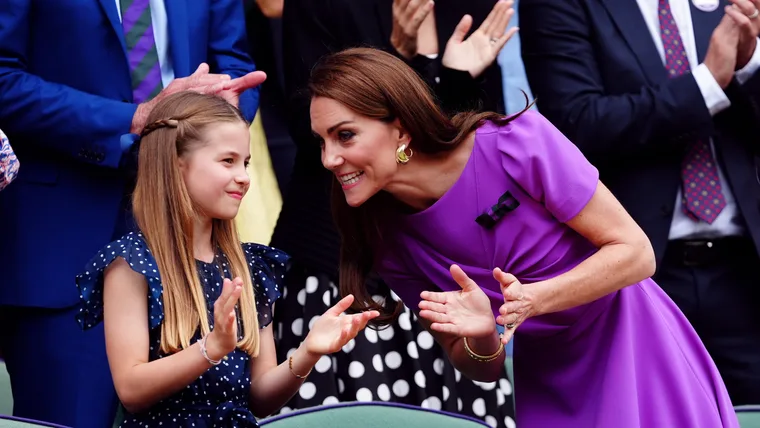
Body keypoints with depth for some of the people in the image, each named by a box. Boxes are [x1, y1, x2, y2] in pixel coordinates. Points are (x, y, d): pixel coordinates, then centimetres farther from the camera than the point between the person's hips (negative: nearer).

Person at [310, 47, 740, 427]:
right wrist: (479, 335, -23)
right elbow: (483, 367, -1)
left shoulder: (515, 142, -22)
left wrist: (534, 300, -31)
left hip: (640, 361, -3)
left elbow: (637, 253, -17)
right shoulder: (389, 239, -9)